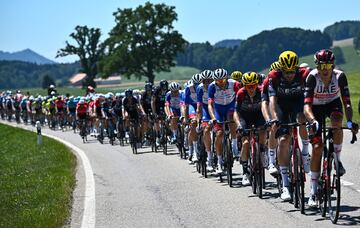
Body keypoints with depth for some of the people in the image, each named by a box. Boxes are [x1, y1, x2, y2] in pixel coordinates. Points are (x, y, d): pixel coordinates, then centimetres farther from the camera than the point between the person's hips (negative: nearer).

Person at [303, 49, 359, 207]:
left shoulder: (339, 76, -28)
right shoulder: (312, 77, -32)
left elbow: (346, 103, -31)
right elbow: (307, 106, -39)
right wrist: (313, 122, -57)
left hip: (333, 104, 1)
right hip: (316, 107, -1)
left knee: (337, 123, -35)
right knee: (317, 147, -9)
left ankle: (337, 160, -12)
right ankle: (313, 192, -1)